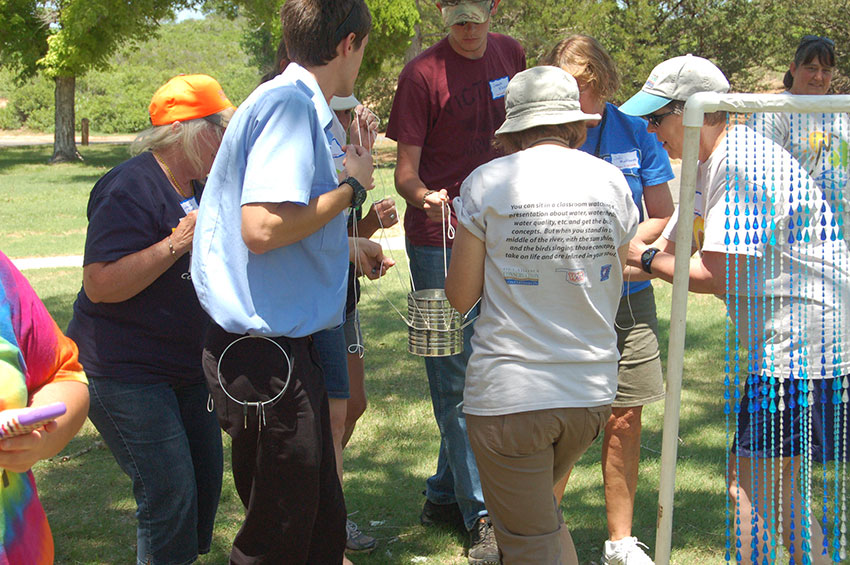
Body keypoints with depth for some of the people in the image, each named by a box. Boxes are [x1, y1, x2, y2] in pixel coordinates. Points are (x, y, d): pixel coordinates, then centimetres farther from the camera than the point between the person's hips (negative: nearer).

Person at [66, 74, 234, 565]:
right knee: (170, 492, -13)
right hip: (124, 372, -9)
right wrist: (178, 244, -30)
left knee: (206, 481, 11)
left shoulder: (199, 187, 10)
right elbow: (100, 285, -28)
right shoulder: (132, 189, -20)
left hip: (185, 366, 10)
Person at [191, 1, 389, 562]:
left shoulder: (297, 105, 14)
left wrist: (349, 247, 38)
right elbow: (263, 229, -27)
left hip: (287, 342, 10)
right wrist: (353, 187, -14)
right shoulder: (290, 104, -17)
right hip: (266, 352, -10)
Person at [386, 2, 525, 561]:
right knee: (456, 381, -3)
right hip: (439, 244, -6)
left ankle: (445, 494, 24)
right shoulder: (423, 73, -11)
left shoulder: (509, 54, 6)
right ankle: (482, 517, 0)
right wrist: (424, 196, -33)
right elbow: (405, 170, -11)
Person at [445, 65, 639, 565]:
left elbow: (461, 296, 0)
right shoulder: (611, 181, 3)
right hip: (593, 390, 4)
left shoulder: (487, 184, -6)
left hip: (511, 392, -4)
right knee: (543, 509, 26)